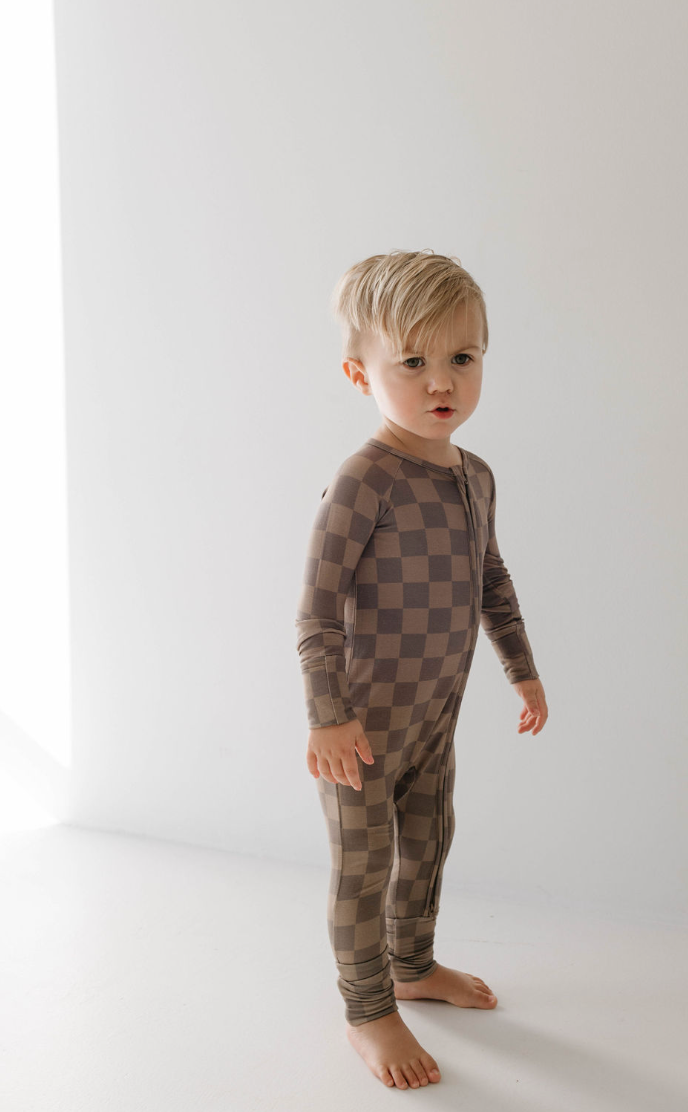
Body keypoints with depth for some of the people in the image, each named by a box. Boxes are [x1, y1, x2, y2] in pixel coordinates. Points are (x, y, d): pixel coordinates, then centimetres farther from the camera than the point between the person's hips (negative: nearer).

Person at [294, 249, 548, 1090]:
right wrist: (327, 715, -22)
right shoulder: (365, 480, -22)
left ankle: (413, 966, 45)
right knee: (364, 868, 6)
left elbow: (492, 579, 16)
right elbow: (319, 605, -22)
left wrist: (521, 669, 20)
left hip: (436, 712, 8)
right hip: (364, 720, -8)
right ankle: (368, 1012, 25)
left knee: (427, 842, 22)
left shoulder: (474, 475, 3)